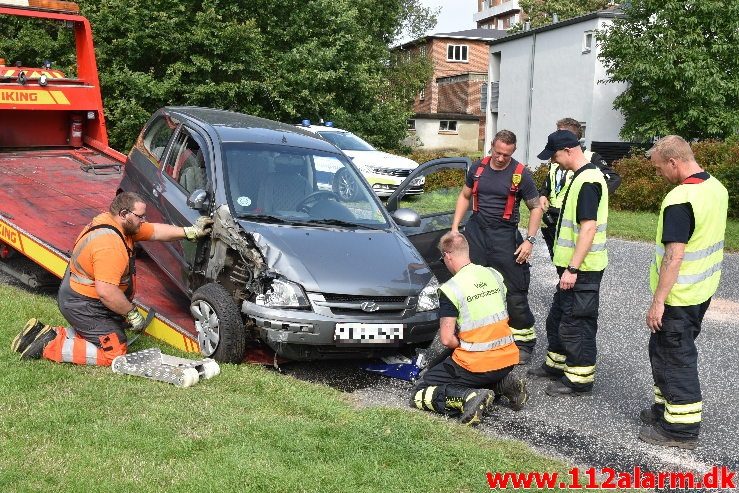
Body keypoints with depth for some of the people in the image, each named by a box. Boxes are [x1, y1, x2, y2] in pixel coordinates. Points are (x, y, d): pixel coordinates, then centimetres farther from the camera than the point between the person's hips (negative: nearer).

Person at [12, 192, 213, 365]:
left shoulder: (114, 221, 0)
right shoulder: (109, 246, -30)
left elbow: (155, 231, 7)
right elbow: (106, 292, -33)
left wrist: (189, 232, -1)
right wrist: (132, 314, -19)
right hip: (83, 306, -10)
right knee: (114, 353, -5)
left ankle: (45, 333, 15)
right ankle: (49, 346, -4)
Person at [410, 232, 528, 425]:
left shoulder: (450, 289, -15)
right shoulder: (494, 274, 4)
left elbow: (446, 339, -17)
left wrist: (463, 345, 4)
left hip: (476, 365, -6)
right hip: (508, 359, 6)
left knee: (419, 395, 4)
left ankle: (469, 396, -17)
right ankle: (504, 384, 10)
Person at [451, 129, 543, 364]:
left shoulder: (521, 175, -6)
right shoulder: (478, 168, 5)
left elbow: (536, 207, 0)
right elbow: (465, 196, 16)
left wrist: (530, 240, -9)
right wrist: (454, 227, 9)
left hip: (504, 235, -4)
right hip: (476, 231, 4)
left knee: (515, 291, -3)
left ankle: (524, 339, 10)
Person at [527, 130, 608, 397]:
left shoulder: (588, 181, -20)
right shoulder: (582, 177, 13)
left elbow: (589, 228, -26)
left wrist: (572, 269, -26)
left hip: (582, 270, -10)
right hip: (573, 266, 10)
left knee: (576, 323, 0)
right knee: (558, 317, 21)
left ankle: (579, 379, 13)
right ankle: (557, 364, 36)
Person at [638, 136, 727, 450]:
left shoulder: (679, 199, -24)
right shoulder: (717, 188, 6)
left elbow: (674, 255, -26)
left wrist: (658, 301, -21)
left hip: (677, 296, -9)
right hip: (703, 291, 9)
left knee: (674, 356, 2)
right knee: (664, 350, 20)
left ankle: (681, 429, 11)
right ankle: (667, 408, 32)